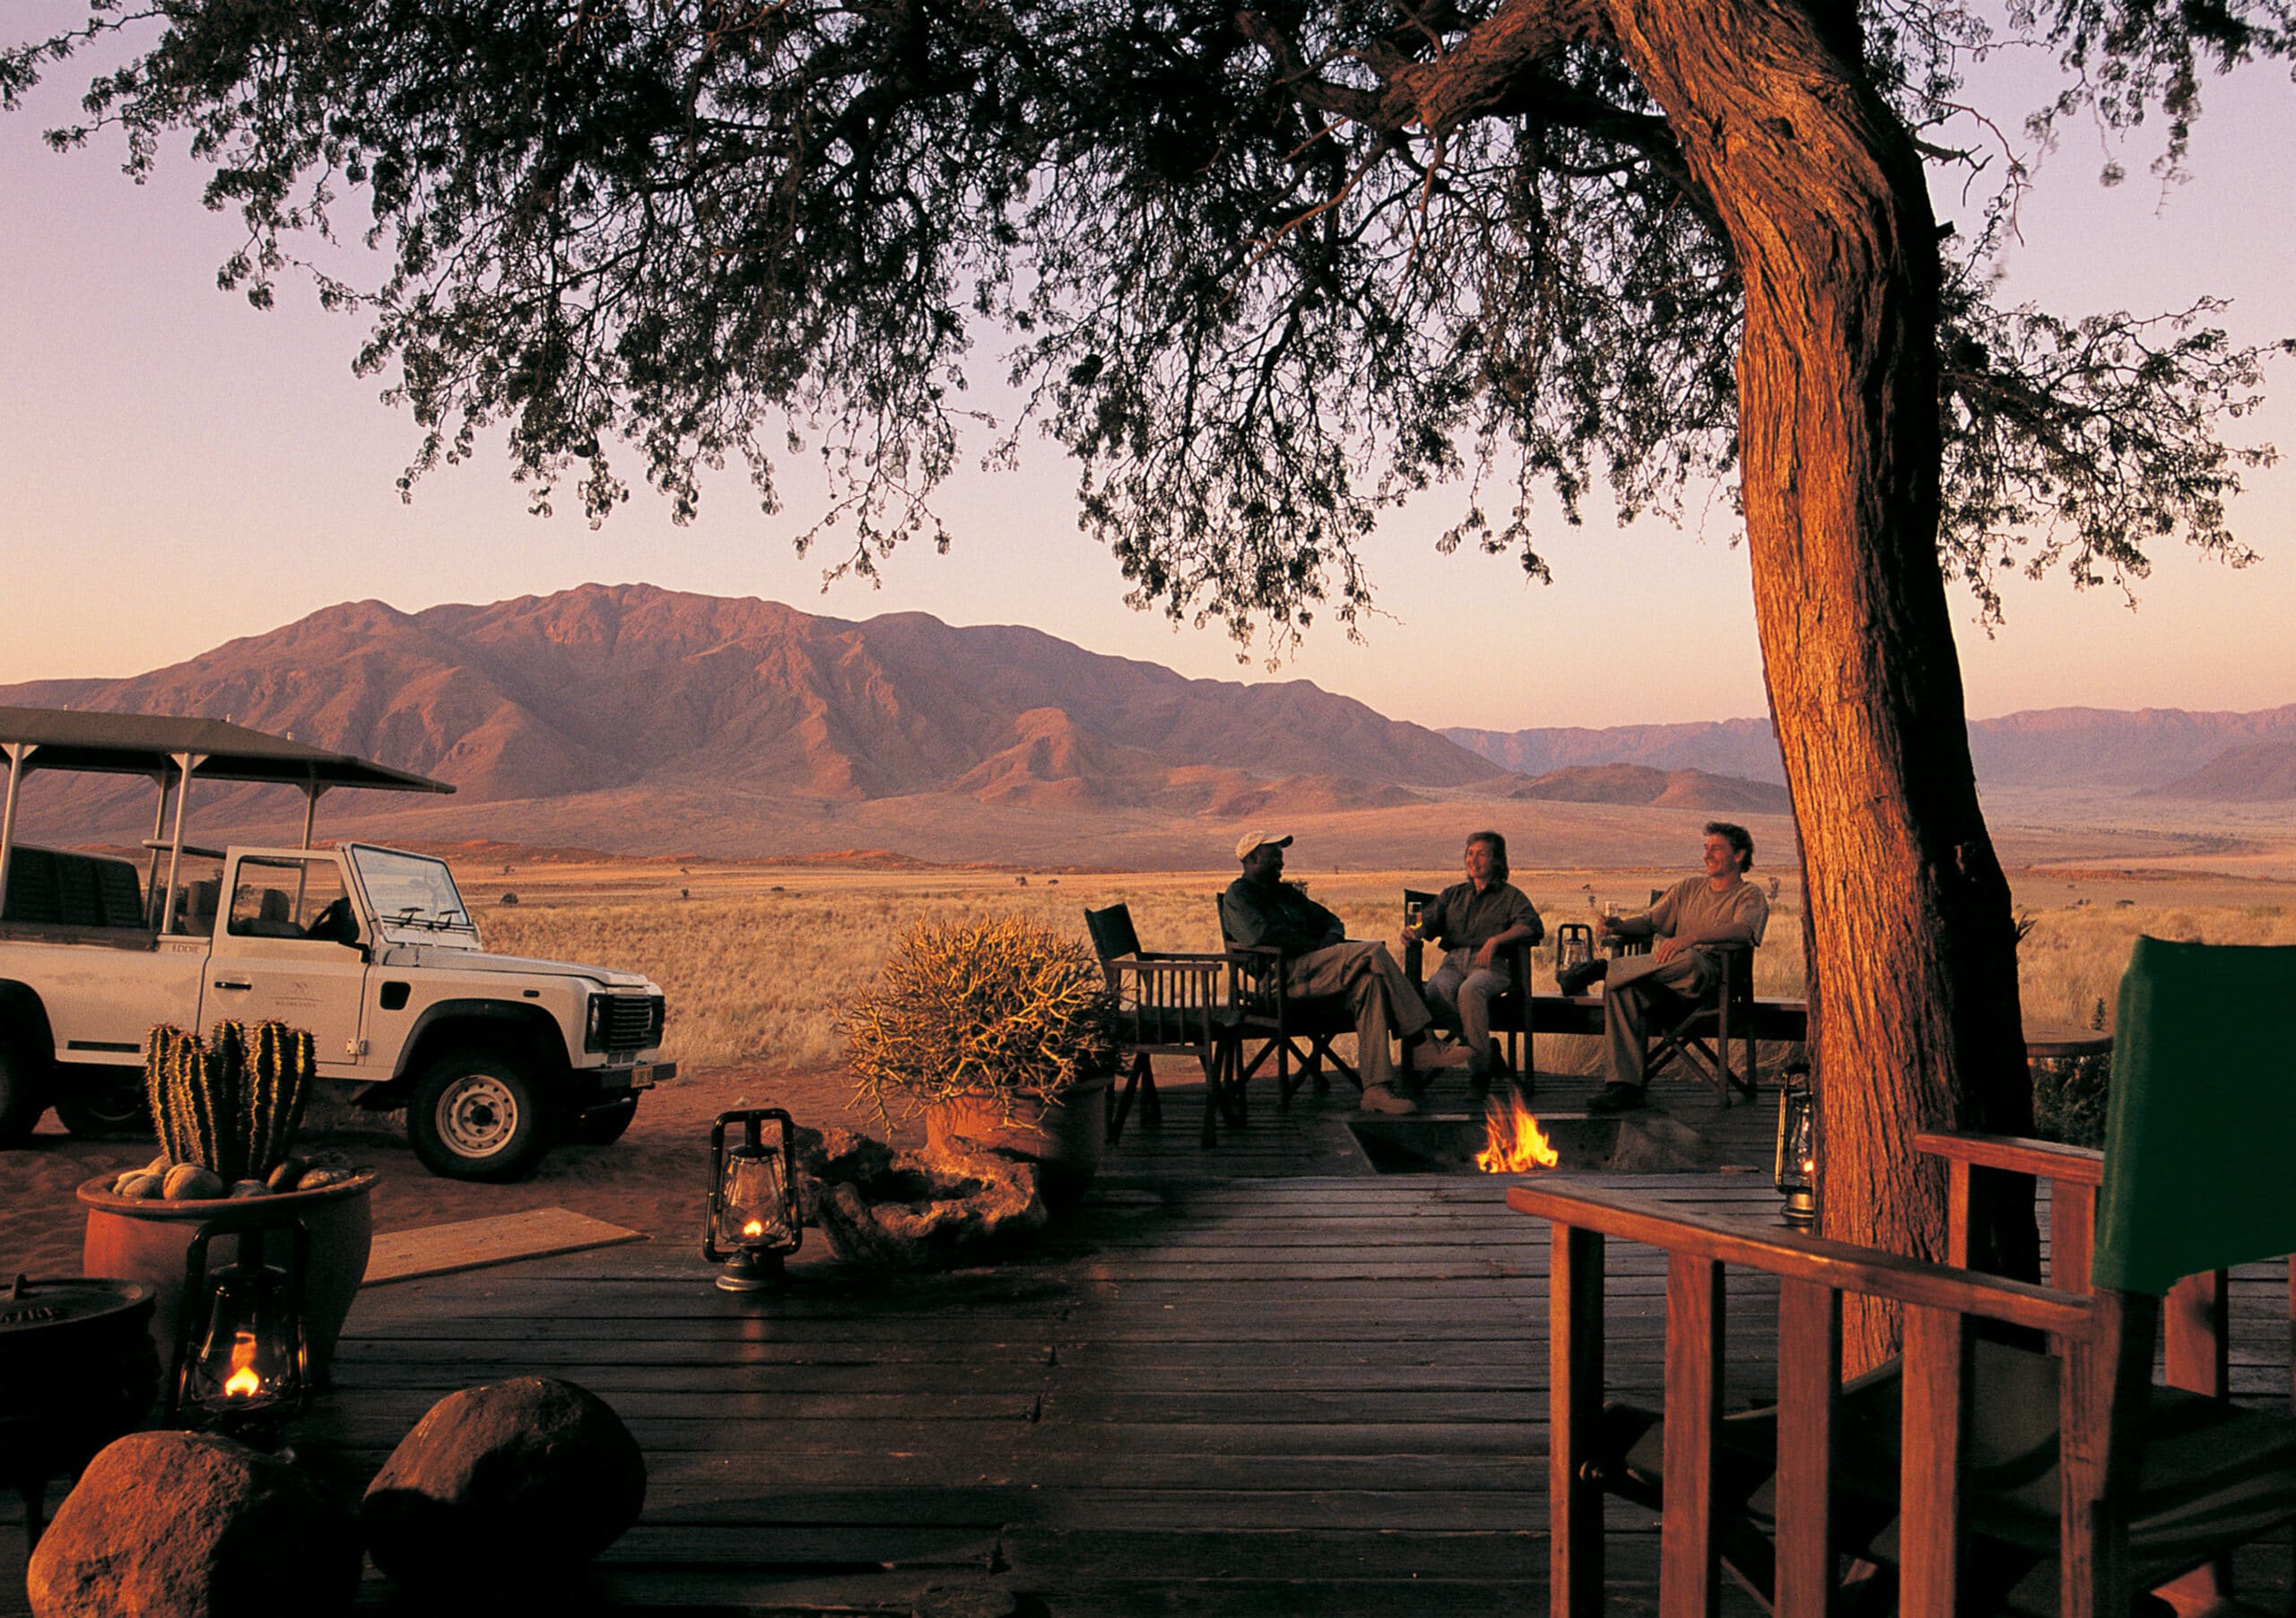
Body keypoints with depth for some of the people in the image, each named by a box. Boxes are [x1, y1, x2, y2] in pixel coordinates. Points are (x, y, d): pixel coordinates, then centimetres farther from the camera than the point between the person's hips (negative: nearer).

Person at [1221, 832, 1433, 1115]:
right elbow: (1262, 935, -12)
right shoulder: (1237, 895, 6)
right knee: (1373, 952, -22)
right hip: (1284, 976, -8)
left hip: (1309, 969, 8)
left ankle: (1376, 1088, -29)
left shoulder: (1285, 892, 32)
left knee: (1369, 980, -22)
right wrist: (1316, 946, -8)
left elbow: (1328, 919, 33)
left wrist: (1333, 937, 6)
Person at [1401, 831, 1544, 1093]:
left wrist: (1496, 940, -18)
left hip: (1492, 964, -3)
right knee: (1436, 991, -33)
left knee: (1470, 990, -38)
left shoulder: (1510, 895, 16)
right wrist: (1414, 931, -10)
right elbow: (1430, 919, 15)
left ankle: (1480, 1066, -29)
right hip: (1455, 961, 3)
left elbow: (1532, 926, -3)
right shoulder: (1453, 894, 29)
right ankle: (1487, 1048, -20)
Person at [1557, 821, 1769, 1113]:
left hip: (1712, 974, -5)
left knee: (1689, 959, -41)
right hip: (1665, 979, 5)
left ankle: (1602, 969, -28)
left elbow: (1743, 930, -15)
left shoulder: (1750, 896, 8)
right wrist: (1618, 925, -5)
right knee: (1622, 988, -28)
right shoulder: (1688, 887, 27)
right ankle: (1624, 1084, -32)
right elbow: (1650, 920, 19)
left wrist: (1690, 938, -30)